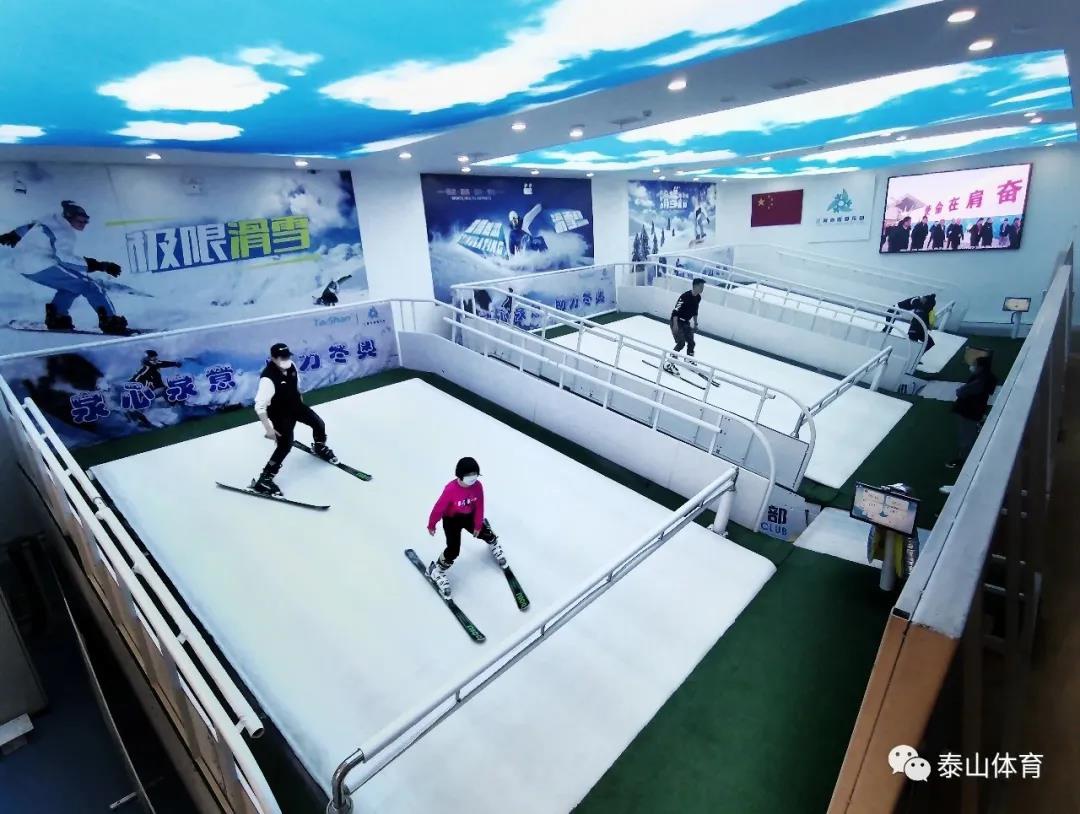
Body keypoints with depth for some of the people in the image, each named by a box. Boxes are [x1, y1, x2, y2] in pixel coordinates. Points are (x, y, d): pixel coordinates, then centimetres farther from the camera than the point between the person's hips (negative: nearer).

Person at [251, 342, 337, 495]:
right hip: (280, 413, -7)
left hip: (295, 405, 7)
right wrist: (268, 428, -28)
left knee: (319, 424, 14)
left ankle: (319, 447, 47)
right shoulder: (268, 378, -33)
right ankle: (264, 479, -1)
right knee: (285, 446, -14)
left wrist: (299, 397, 23)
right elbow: (259, 407, -31)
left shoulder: (291, 366, -11)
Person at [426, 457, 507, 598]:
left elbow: (479, 506, -10)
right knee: (453, 550, -11)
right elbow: (439, 507, -23)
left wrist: (478, 525, -4)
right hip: (451, 520, -4)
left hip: (469, 516, 4)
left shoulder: (478, 485, -23)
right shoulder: (450, 489, -36)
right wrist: (431, 525, -11)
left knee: (485, 533, 17)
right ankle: (436, 570, 13)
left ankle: (493, 544, 55)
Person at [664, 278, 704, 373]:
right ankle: (668, 364, -12)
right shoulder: (685, 296, -23)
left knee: (691, 342, 14)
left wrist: (695, 323, 20)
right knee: (681, 343, -18)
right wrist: (675, 325, -28)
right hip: (677, 321, -8)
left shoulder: (698, 298, 2)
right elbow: (676, 310, -24)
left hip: (686, 322, 8)